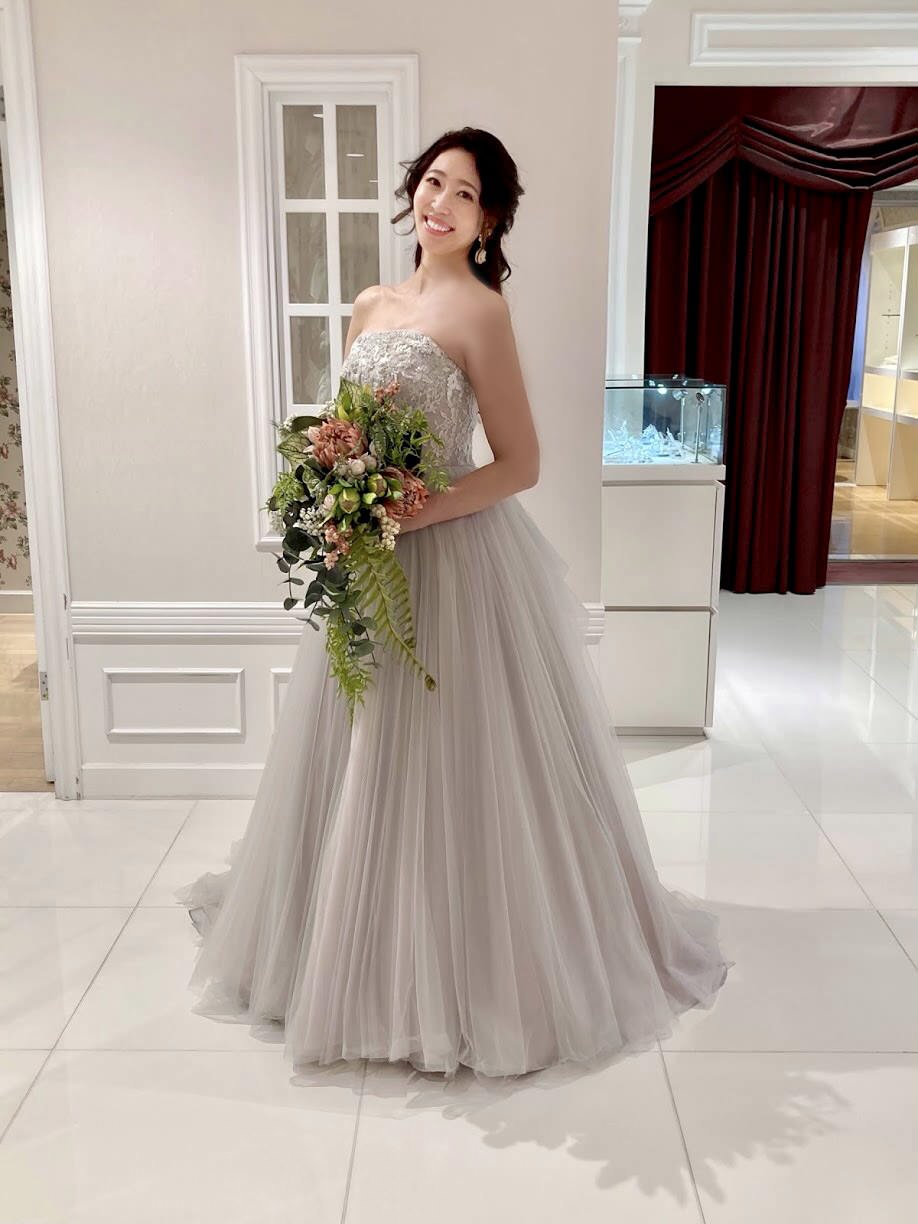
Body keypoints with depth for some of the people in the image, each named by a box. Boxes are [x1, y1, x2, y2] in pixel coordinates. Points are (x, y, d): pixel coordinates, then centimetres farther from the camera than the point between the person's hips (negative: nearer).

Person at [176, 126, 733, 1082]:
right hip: (367, 563, 8)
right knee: (364, 763, 17)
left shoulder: (478, 311, -10)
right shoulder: (370, 306, 11)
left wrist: (409, 518, -21)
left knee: (449, 767, 2)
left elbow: (520, 464, -13)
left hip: (453, 562, -7)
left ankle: (466, 977, 22)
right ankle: (367, 954, 38)